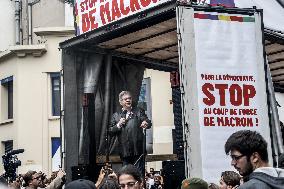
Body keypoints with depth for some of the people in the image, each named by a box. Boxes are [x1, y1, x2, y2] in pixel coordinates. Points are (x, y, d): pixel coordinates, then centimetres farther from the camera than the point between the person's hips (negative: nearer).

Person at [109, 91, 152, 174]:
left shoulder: (139, 112, 10)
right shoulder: (116, 116, 12)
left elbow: (148, 122, -3)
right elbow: (110, 131, 8)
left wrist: (146, 124, -26)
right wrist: (118, 125, -9)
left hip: (138, 150, -2)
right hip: (124, 151, 2)